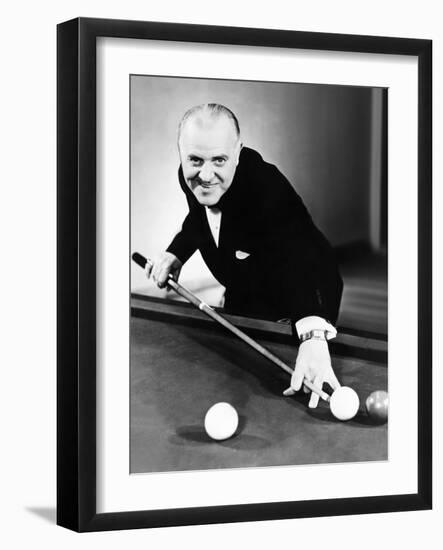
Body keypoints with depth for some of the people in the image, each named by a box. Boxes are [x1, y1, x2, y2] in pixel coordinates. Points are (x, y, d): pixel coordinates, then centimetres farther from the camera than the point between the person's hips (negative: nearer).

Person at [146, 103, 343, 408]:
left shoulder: (267, 188, -42)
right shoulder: (192, 179, -18)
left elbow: (302, 256, -59)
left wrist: (314, 336, -76)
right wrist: (176, 253, -10)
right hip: (241, 297, 6)